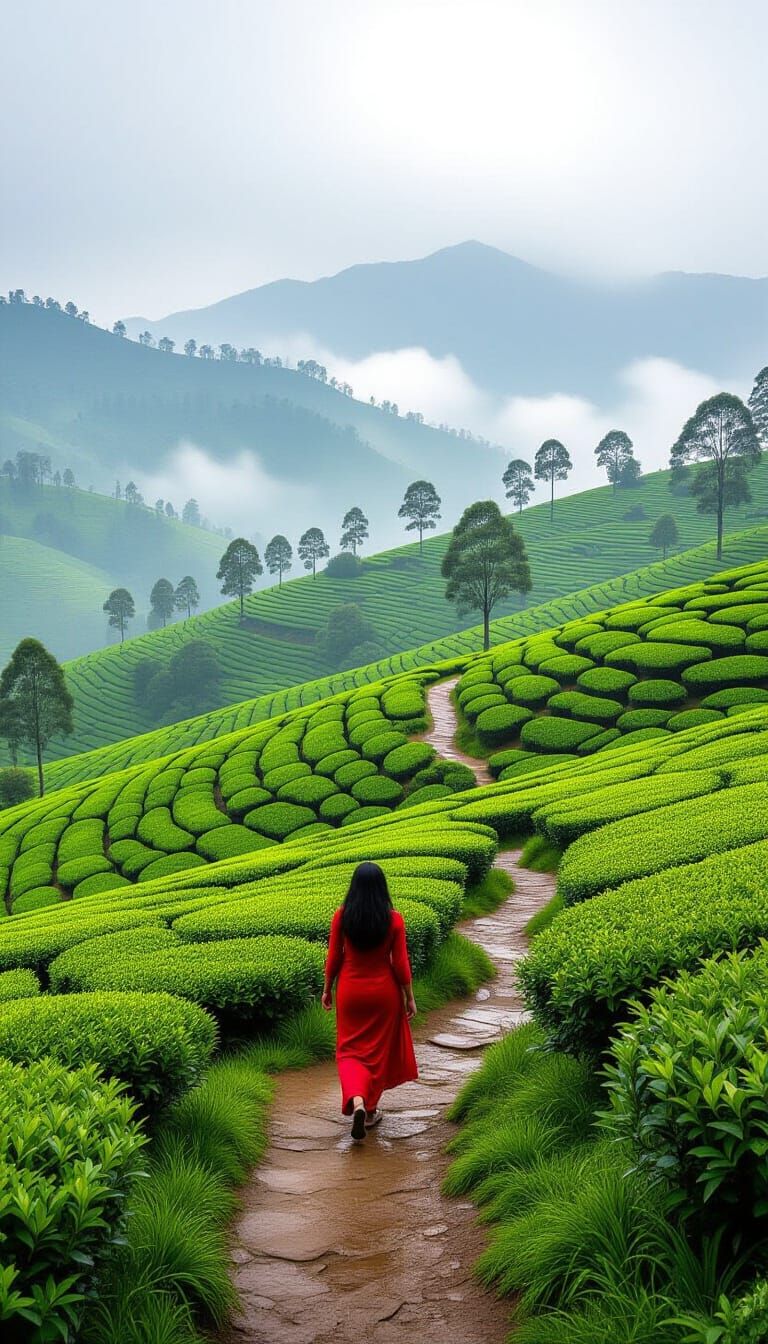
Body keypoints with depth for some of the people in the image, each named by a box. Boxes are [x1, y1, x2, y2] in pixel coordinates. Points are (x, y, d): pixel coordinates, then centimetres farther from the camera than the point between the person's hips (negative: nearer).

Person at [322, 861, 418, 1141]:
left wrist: (327, 989, 11)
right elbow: (401, 963, -9)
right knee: (378, 1051, 16)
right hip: (384, 992, 0)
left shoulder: (341, 917, -11)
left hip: (351, 991, 1)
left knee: (351, 1049, 12)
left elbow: (333, 958, -3)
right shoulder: (393, 919, -14)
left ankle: (356, 1101, -12)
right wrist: (409, 997, 2)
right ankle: (370, 1110, 25)